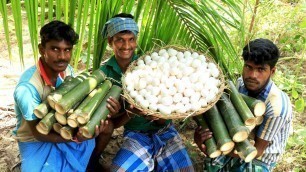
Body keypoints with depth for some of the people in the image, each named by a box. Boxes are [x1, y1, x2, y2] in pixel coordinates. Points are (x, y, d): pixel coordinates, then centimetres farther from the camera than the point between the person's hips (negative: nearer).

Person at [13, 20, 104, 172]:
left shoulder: (67, 70, -12)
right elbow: (39, 133, -24)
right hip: (35, 141, -6)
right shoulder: (27, 87, -31)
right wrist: (76, 137, -36)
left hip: (61, 130, 6)